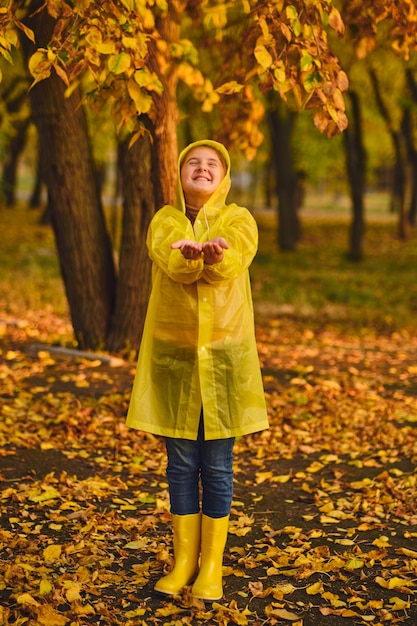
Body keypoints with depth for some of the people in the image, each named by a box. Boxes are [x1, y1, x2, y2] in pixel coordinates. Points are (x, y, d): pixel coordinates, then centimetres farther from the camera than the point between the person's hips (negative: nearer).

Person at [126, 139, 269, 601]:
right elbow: (173, 265, -19)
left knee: (217, 467, 3)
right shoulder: (164, 221, 4)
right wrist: (197, 253, -42)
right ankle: (184, 559, 19)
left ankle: (212, 565, 14)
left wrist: (213, 254, -45)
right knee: (181, 464, 7)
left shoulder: (239, 221, 2)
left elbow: (231, 264, -21)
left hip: (224, 355, -1)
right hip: (172, 354, 1)